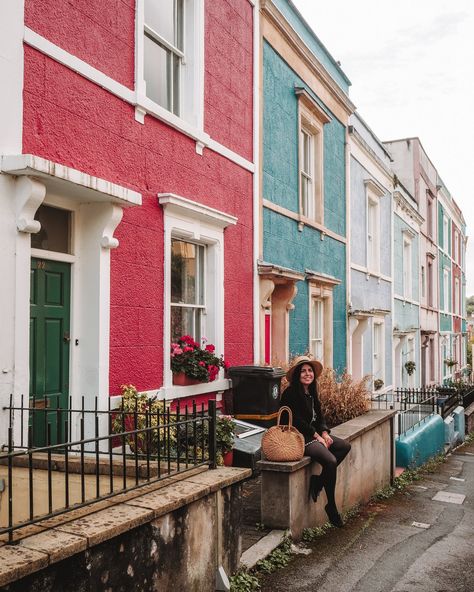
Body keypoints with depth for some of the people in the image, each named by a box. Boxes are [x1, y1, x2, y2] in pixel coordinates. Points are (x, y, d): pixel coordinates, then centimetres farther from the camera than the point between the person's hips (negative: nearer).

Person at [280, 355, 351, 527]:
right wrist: (316, 436, -14)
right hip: (300, 438, -10)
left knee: (345, 446, -1)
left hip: (315, 435, 10)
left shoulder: (311, 393, 15)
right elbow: (297, 421, -17)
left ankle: (317, 481, -3)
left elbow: (319, 416, 17)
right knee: (330, 461, -24)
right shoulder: (290, 393, -13)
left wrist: (324, 433, -2)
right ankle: (331, 507, -9)